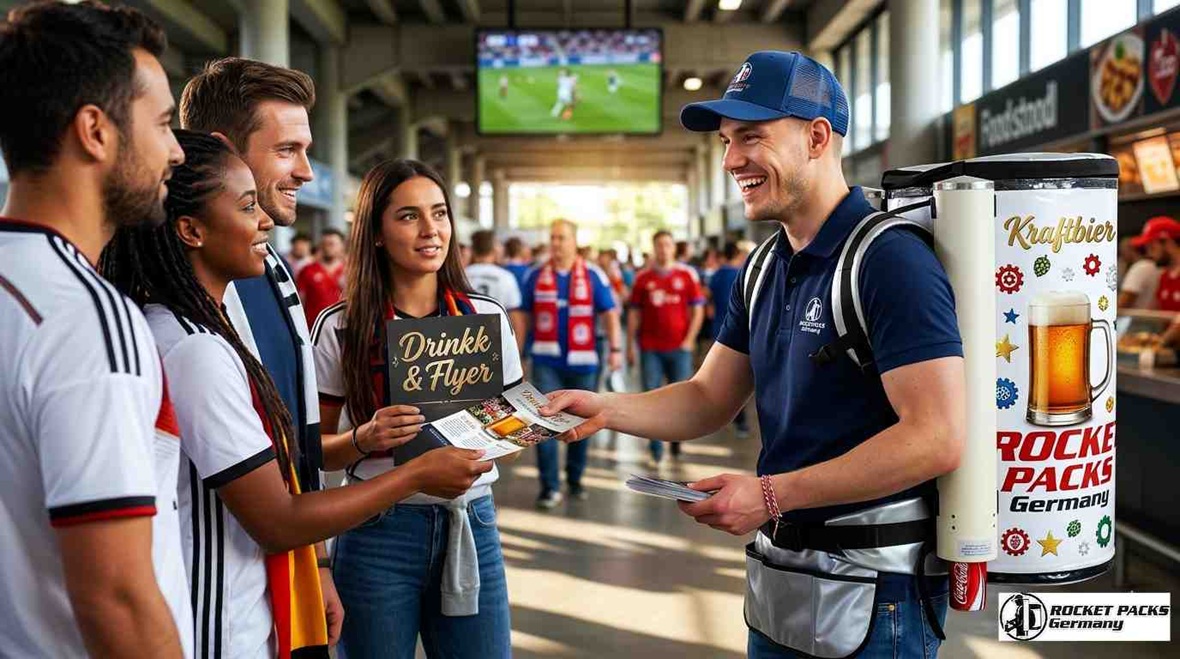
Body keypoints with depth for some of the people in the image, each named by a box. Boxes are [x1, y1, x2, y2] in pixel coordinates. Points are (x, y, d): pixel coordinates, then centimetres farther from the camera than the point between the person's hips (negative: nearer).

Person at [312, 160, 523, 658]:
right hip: (379, 531, -2)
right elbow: (314, 448, 0)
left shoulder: (487, 316, 2)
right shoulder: (340, 328, -5)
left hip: (471, 524, 2)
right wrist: (364, 439, -19)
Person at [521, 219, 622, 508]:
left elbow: (610, 313, 0)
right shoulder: (536, 276, 4)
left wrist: (615, 348, -9)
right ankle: (550, 486, -4)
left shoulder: (593, 275, 0)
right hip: (546, 361, 0)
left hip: (582, 361, 0)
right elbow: (524, 316, 9)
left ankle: (575, 479, 26)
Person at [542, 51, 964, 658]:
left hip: (872, 590, -8)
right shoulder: (765, 268, 8)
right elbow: (710, 401, 10)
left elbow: (938, 438, -24)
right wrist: (608, 408, -8)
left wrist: (772, 494, -23)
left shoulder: (891, 259, -18)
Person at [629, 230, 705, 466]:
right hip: (650, 348, 1)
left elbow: (698, 310, 4)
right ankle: (656, 451, 5)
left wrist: (689, 340, -5)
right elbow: (634, 313, 8)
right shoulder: (643, 278, 6)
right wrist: (630, 345, 4)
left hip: (679, 347, 0)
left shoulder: (687, 275, 4)